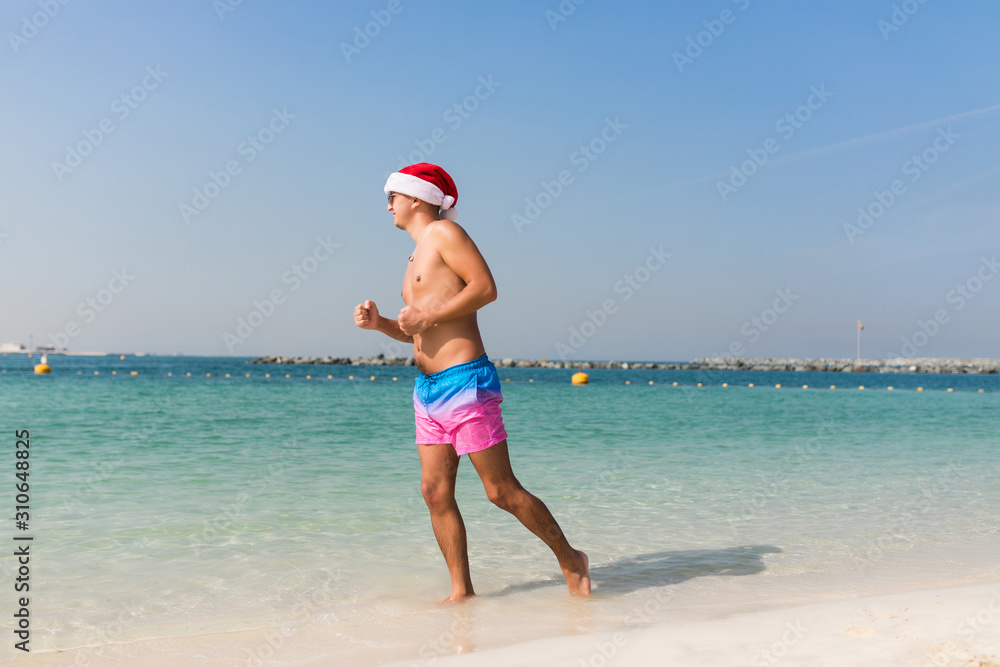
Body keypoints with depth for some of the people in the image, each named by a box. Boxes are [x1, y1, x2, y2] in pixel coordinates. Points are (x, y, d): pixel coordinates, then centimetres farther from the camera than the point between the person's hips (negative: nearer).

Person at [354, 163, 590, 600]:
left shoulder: (444, 232, -3)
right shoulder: (417, 256, 22)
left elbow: (486, 287, -16)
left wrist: (428, 316, -15)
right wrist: (380, 324, 10)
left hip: (465, 382, -9)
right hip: (428, 388, 9)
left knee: (502, 491, -4)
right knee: (435, 492, 4)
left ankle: (570, 561, 13)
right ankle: (461, 590, 12)